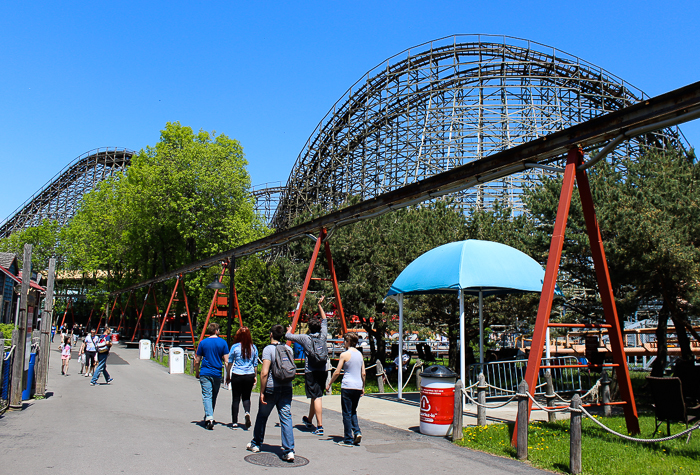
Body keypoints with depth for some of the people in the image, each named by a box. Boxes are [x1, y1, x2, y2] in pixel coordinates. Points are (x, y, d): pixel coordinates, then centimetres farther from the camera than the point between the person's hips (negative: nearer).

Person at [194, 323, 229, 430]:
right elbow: (226, 361, -3)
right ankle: (208, 417, 27)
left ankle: (209, 418, -21)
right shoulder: (223, 342, 0)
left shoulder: (203, 343, 2)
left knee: (207, 396, -5)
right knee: (214, 396, 16)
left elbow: (197, 361, 5)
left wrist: (197, 373, 20)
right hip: (217, 373, 1)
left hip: (205, 373, -1)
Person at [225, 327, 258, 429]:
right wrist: (255, 376, 20)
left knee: (236, 398, 7)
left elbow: (229, 363, 1)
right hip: (249, 375, 2)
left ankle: (234, 423, 8)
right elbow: (255, 364, 9)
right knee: (246, 397, 14)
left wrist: (228, 376, 11)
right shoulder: (253, 347, 2)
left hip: (237, 375, -2)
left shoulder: (235, 347, -4)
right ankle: (247, 412, -13)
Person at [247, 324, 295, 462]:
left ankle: (256, 444, 33)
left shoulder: (268, 349, -10)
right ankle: (289, 451, -8)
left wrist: (262, 391, -11)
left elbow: (264, 372, -17)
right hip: (287, 388, 4)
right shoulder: (289, 350, 7)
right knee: (286, 418, 1)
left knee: (262, 416, 16)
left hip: (271, 389, -4)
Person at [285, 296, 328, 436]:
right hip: (322, 371, 5)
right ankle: (309, 421, 34)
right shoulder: (323, 336, 2)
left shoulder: (305, 338, -7)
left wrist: (289, 329, 28)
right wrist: (319, 305, 28)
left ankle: (320, 427, -10)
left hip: (310, 372, -4)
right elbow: (324, 320, 18)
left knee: (316, 398, -6)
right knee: (316, 396, 17)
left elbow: (288, 336, 5)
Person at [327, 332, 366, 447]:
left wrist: (329, 384, 6)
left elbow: (337, 372, -7)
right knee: (353, 411, 21)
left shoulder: (345, 354, -8)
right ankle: (357, 432, 3)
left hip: (347, 386, -6)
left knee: (347, 413, 3)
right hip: (358, 387, 6)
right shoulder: (360, 354, 9)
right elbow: (363, 373, 11)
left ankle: (348, 440, 7)